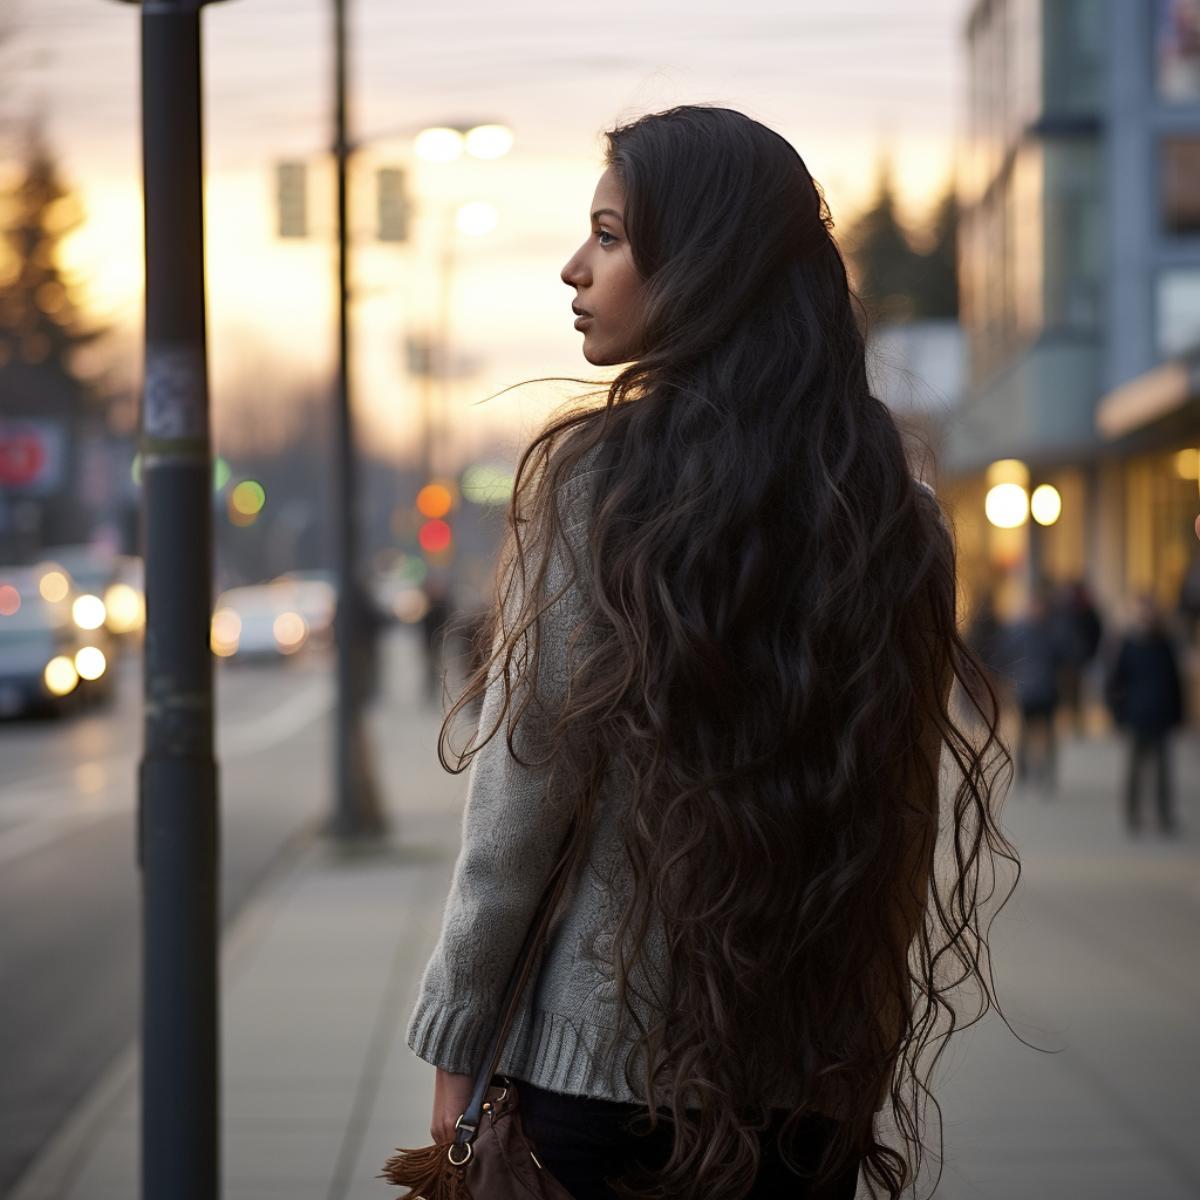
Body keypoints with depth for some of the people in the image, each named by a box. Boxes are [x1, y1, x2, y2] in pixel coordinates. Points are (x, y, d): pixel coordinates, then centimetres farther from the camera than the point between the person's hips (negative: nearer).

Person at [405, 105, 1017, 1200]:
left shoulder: (591, 475, -11)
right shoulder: (893, 507, 2)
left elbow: (524, 795, -11)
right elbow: (904, 819, 7)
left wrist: (454, 1041, -3)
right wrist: (863, 1040, 16)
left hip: (600, 1067, -4)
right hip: (820, 1078, 4)